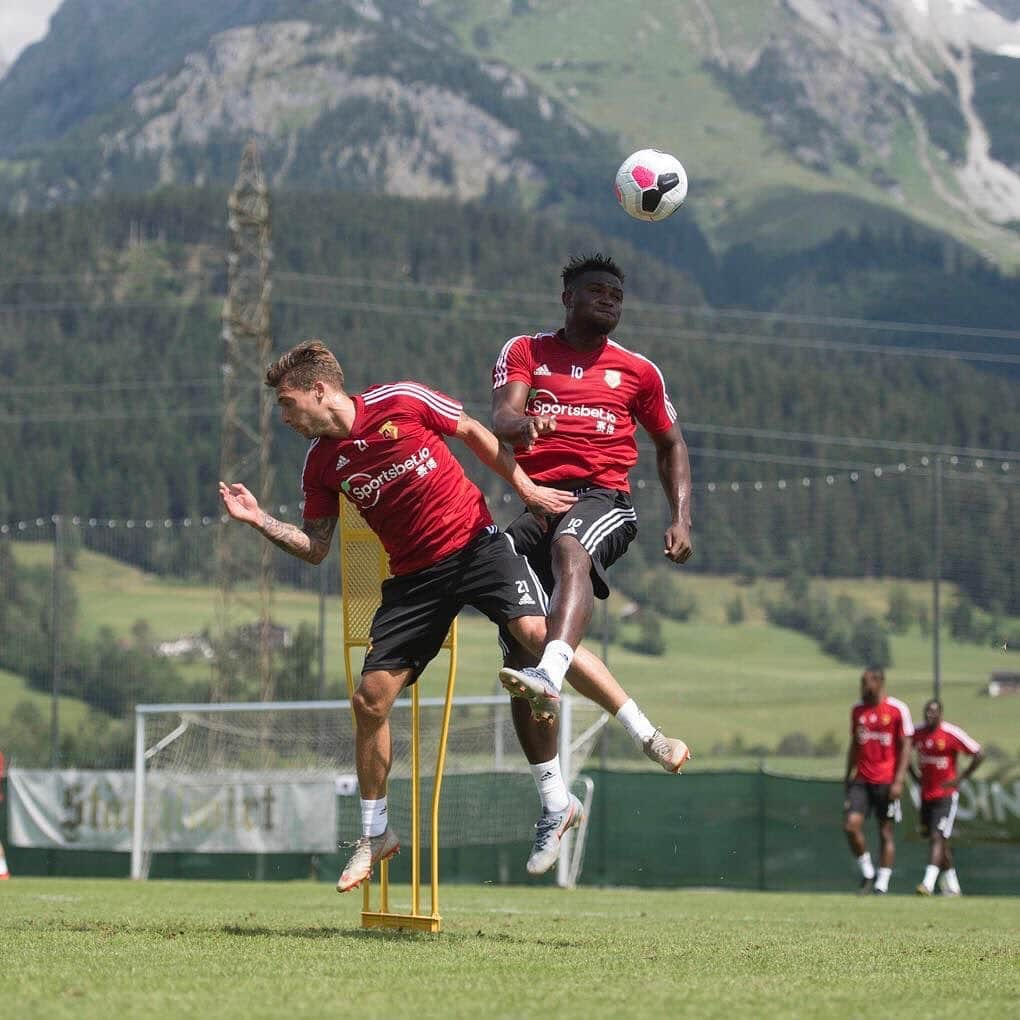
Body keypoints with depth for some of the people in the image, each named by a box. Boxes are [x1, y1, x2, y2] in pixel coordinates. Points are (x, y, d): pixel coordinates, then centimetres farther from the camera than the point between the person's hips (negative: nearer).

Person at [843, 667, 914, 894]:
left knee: (886, 833, 1)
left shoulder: (898, 710, -5)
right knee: (851, 824, -12)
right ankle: (867, 872, 6)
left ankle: (881, 885, 7)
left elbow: (905, 747, -5)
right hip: (862, 780, 4)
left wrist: (898, 781, -12)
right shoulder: (857, 710, 11)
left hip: (886, 782, -4)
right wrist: (848, 775, 16)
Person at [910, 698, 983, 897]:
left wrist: (961, 778, -12)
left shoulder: (952, 734, -13)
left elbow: (978, 755, -11)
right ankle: (952, 885, 24)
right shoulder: (918, 734, 3)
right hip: (926, 794, 6)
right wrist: (915, 775, 12)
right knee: (934, 838, 12)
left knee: (938, 837, -15)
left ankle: (928, 883, -22)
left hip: (946, 795, -6)